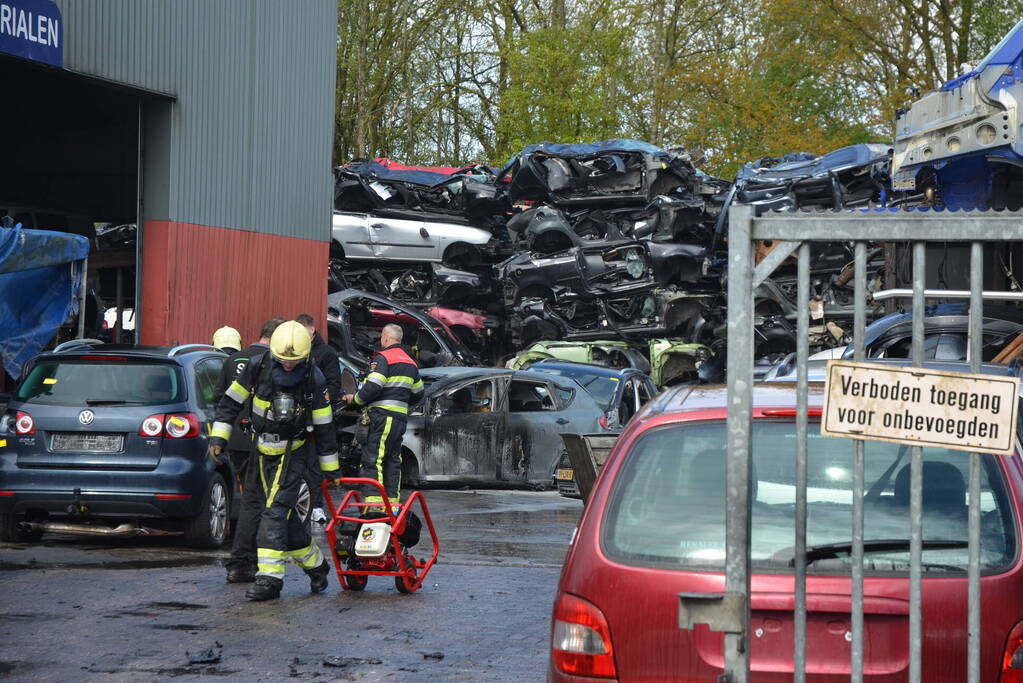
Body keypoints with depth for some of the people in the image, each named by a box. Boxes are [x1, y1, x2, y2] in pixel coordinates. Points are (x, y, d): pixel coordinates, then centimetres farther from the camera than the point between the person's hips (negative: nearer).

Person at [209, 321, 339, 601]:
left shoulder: (314, 380, -12)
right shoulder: (257, 368, -8)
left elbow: (323, 426, -4)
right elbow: (230, 402, 2)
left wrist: (330, 468, 0)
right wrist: (218, 436, -6)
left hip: (292, 454, -4)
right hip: (261, 451, 4)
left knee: (275, 511, -16)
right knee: (285, 514, 10)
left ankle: (270, 577, -18)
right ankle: (315, 564, 27)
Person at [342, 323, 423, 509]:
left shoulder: (382, 358, -8)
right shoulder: (410, 362, 20)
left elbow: (372, 388, -17)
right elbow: (417, 394, 25)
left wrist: (355, 399, -1)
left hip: (382, 416, -8)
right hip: (401, 417, 8)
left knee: (372, 460, -11)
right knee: (393, 460, 13)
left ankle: (374, 503, -20)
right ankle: (392, 502, 13)